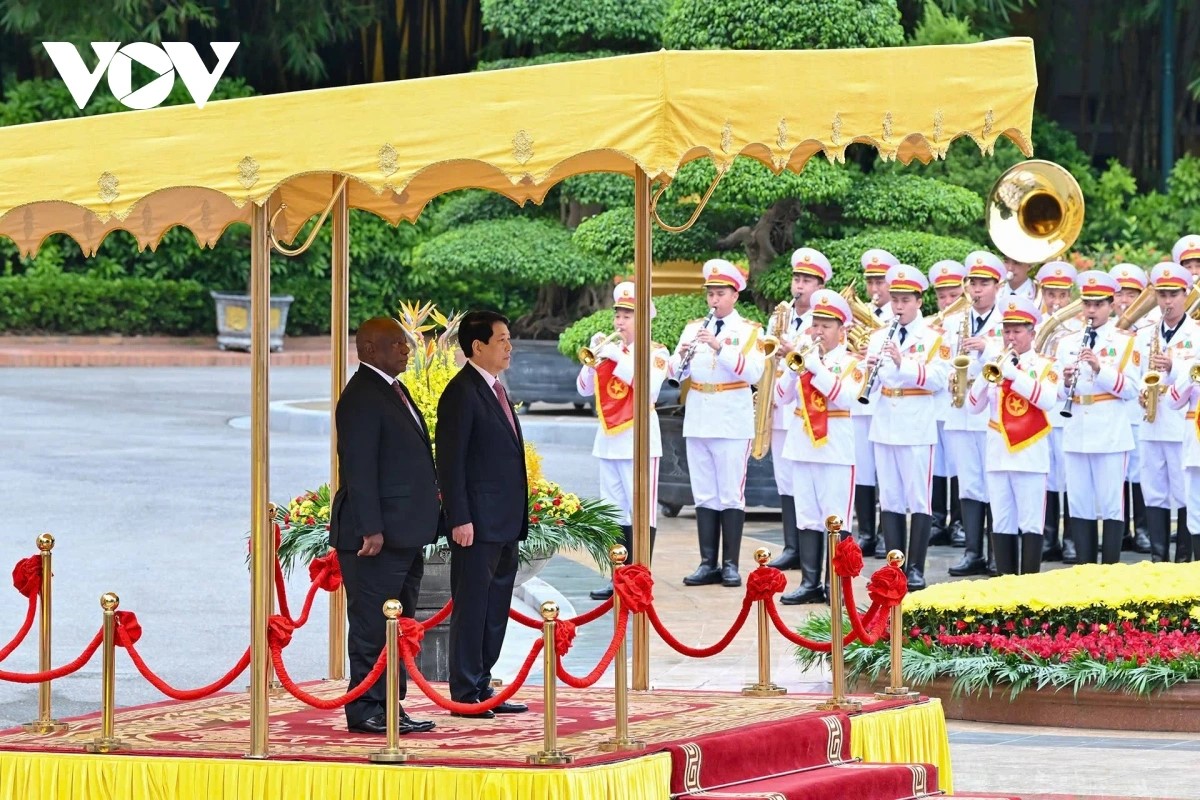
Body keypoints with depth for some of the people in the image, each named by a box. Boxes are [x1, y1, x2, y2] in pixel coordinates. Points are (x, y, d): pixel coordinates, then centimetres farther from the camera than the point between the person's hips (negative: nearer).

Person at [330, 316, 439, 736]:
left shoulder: (393, 391, 17)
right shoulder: (362, 398, -13)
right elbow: (358, 469, -19)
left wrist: (426, 521, 18)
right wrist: (371, 529, -23)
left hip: (405, 535, 10)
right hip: (377, 538, -10)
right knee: (372, 625, -6)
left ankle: (390, 708, 18)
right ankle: (365, 710, -3)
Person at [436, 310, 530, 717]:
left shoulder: (496, 391, 17)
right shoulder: (462, 393, -12)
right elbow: (450, 462, -15)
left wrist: (518, 519, 18)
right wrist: (460, 520, -20)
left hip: (504, 525, 9)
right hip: (478, 524, -9)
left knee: (495, 609, 12)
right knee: (471, 607, -4)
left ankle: (482, 688, 18)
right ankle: (465, 694, 0)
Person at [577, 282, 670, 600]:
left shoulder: (656, 353, -3)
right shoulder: (610, 349, 13)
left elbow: (649, 389, -19)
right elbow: (585, 388, 9)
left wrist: (619, 358, -20)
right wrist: (594, 357, -7)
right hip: (609, 438, 6)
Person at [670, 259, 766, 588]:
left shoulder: (748, 331, -1)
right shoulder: (693, 328, 11)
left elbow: (753, 372, -15)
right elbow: (676, 372, 6)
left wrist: (720, 347, -23)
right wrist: (682, 356, -16)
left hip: (733, 421, -4)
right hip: (697, 420, 4)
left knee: (731, 494, -2)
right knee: (704, 495, 6)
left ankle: (731, 564, 2)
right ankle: (708, 563, 10)